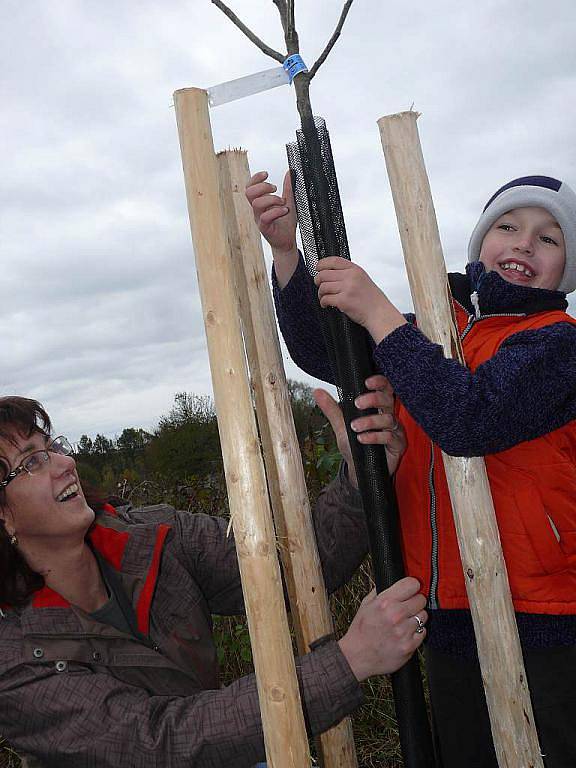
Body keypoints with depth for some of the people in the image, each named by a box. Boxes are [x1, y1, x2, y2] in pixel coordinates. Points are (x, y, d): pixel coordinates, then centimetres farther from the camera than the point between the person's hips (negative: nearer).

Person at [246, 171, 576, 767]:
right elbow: (320, 353, 2)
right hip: (448, 615, 6)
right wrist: (285, 249, -10)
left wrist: (377, 310, -23)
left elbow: (469, 418, -27)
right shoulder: (432, 328, 9)